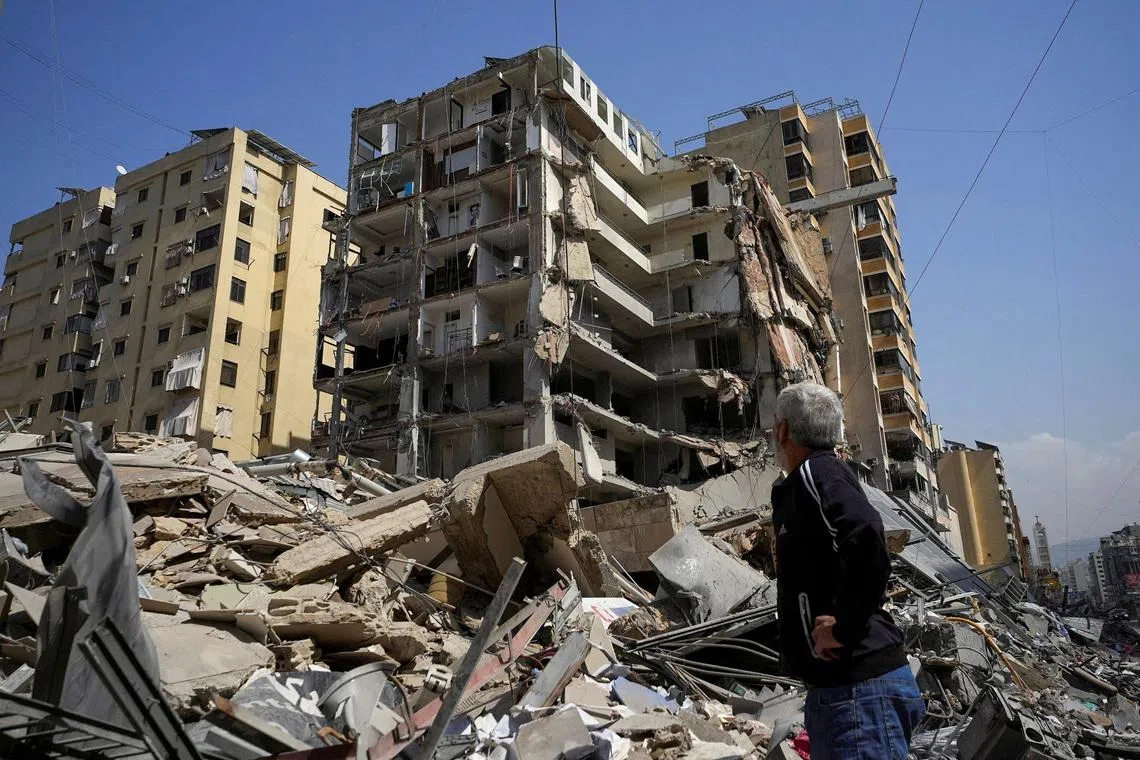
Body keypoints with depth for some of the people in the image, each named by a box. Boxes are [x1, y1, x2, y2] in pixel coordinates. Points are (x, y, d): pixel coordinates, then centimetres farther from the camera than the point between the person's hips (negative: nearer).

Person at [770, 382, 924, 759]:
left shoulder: (815, 472, -12)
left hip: (858, 687, -10)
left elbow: (865, 537, -30)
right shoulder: (801, 485, 16)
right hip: (841, 685, 10)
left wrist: (843, 628, -23)